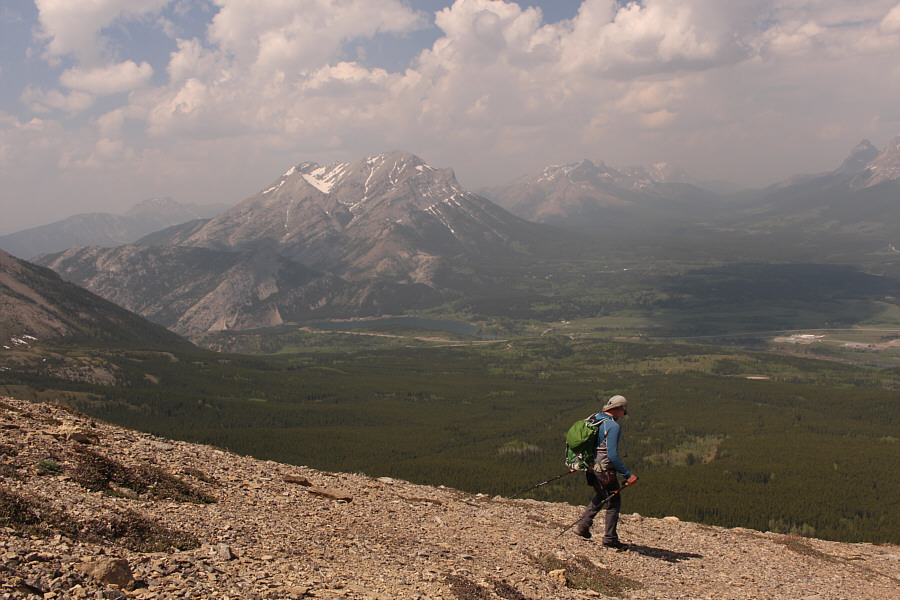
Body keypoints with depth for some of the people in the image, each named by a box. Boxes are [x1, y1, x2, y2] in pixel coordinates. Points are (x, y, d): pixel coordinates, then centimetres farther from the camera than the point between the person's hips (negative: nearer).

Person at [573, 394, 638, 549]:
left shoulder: (594, 419, 7)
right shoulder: (613, 426, -20)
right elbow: (612, 455, -25)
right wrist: (628, 475, -21)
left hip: (591, 467, 9)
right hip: (605, 470, -9)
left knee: (600, 496, 29)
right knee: (614, 502, 5)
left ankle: (583, 525, 25)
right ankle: (610, 539, 10)